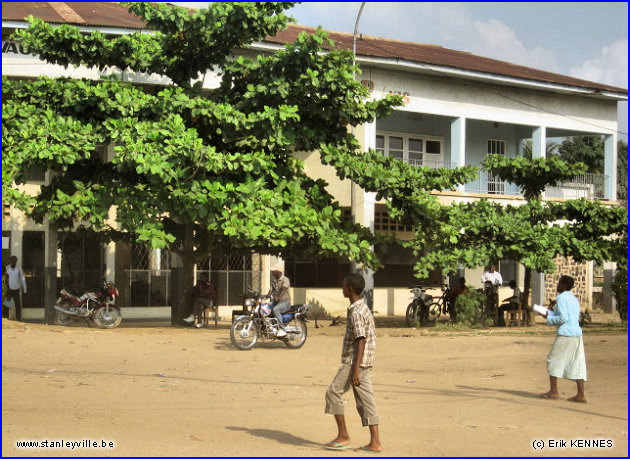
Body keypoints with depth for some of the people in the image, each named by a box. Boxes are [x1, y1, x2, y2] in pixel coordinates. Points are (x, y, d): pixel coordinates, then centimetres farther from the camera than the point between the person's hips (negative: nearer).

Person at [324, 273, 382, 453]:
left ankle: (343, 436, 3)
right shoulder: (364, 308, 16)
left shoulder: (356, 312, -15)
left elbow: (361, 341, -20)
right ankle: (375, 443, 4)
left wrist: (355, 369, -22)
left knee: (334, 392, -1)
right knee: (365, 400, 7)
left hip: (355, 360, -9)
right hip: (366, 362, 9)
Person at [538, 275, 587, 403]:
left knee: (553, 360, 3)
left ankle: (553, 391, 4)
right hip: (577, 333, 8)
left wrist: (549, 318, -3)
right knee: (576, 364, 5)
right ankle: (580, 395, 0)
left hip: (565, 334, -8)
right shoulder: (574, 299, 19)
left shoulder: (561, 298, -8)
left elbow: (563, 318, -18)